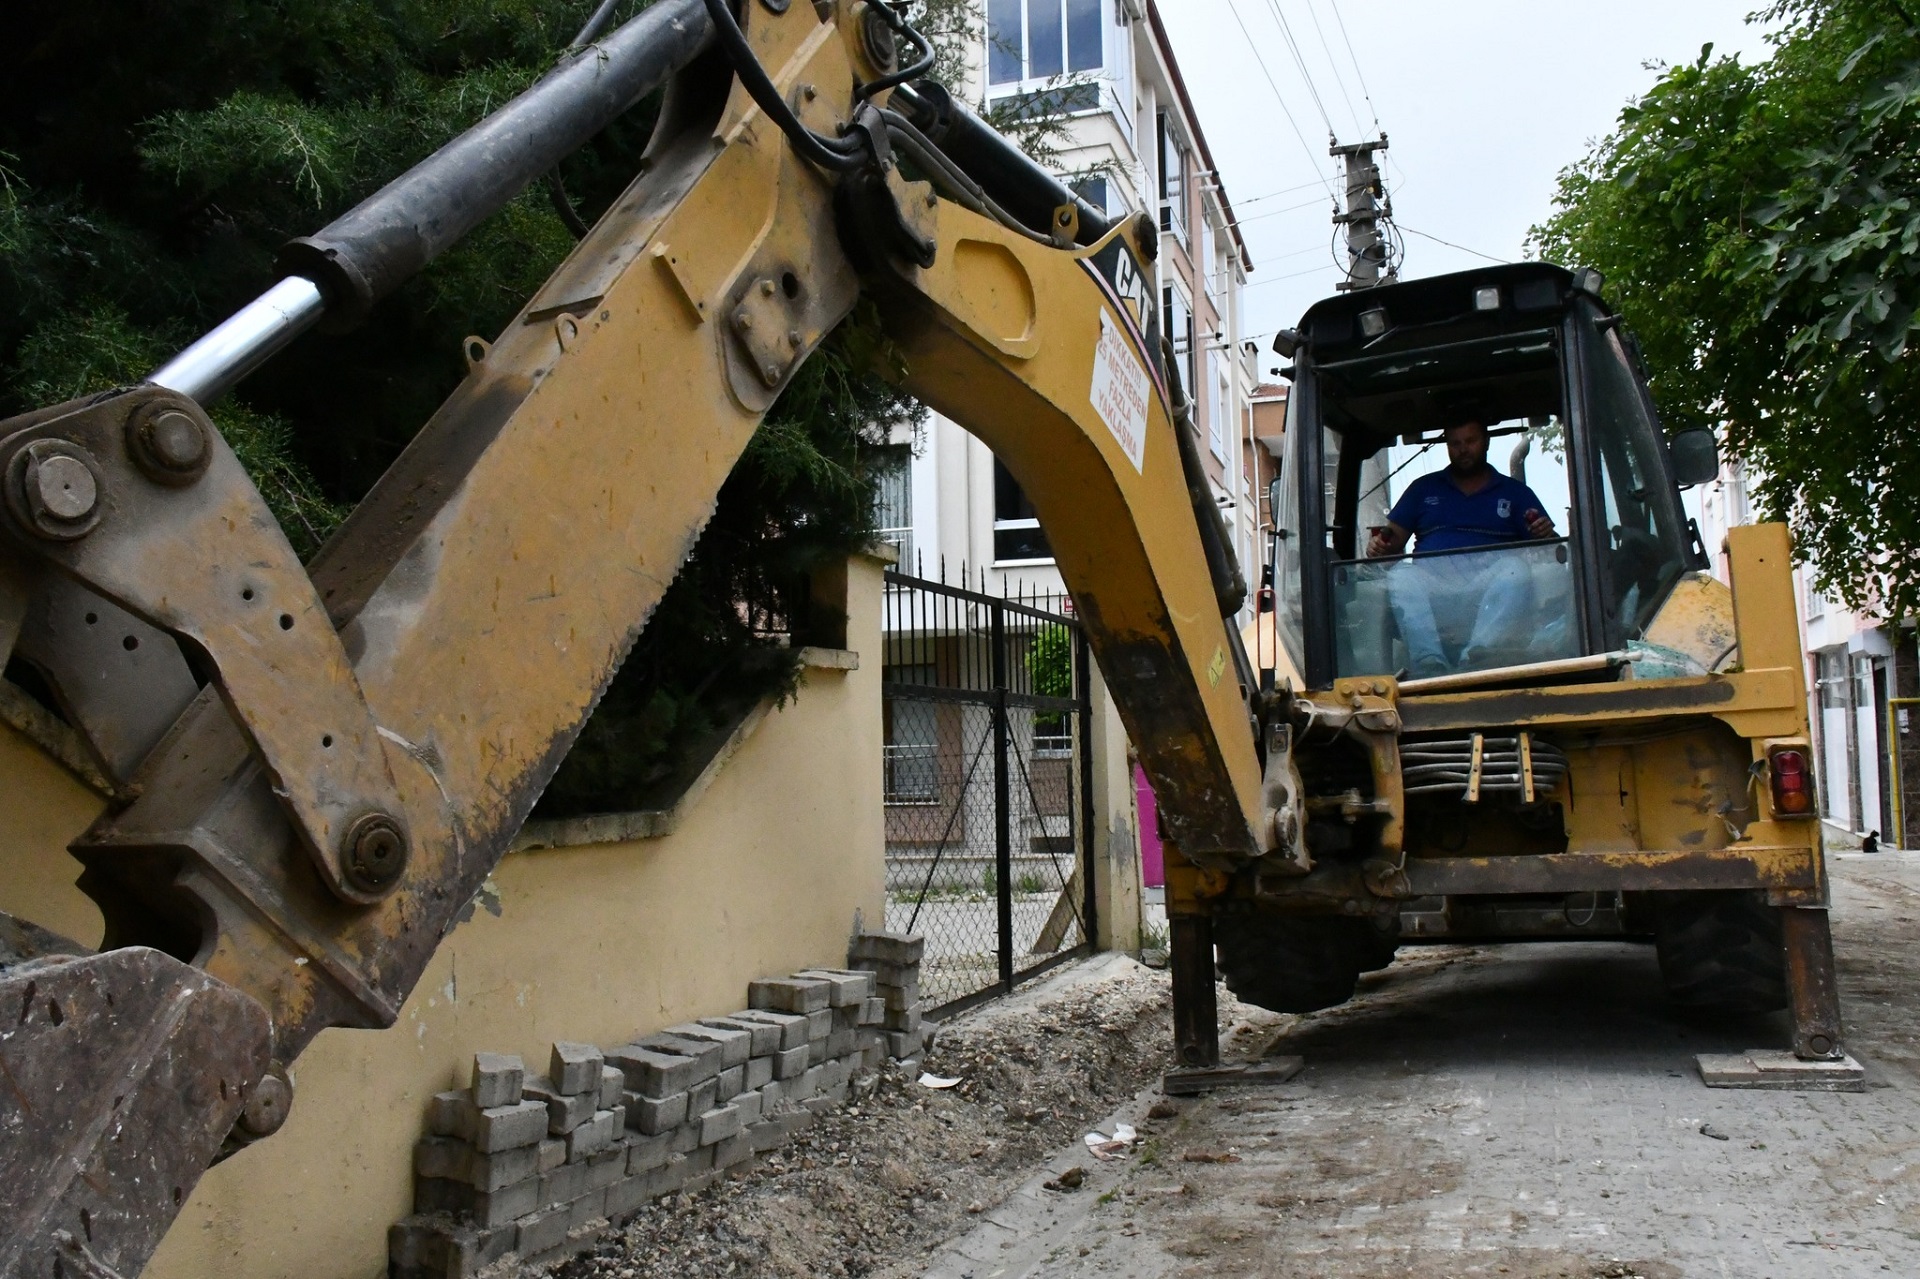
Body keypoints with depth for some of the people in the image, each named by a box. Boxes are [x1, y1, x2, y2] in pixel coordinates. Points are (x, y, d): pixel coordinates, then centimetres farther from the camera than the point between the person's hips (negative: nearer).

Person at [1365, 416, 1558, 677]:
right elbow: (1394, 536, 21)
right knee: (1402, 576, -33)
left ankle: (1475, 661, -52)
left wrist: (1546, 535, -8)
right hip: (1431, 583, 0)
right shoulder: (1424, 488, 28)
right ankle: (1429, 668, -51)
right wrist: (1379, 545, -3)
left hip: (1490, 585, 0)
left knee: (1516, 569, -34)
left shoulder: (1516, 492, 25)